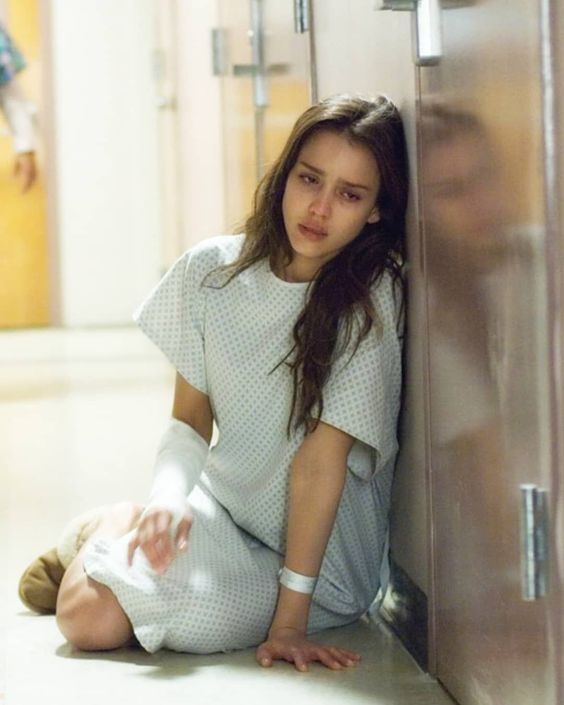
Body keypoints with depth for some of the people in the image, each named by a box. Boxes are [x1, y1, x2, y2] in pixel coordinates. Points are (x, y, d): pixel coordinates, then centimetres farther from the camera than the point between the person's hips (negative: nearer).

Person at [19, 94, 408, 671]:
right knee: (86, 617, -16)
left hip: (318, 549, -3)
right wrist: (169, 498, -24)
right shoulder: (211, 271, -6)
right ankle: (112, 530, 18)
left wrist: (290, 620, -23)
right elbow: (189, 421, -1)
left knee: (190, 614, -30)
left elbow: (321, 456, -23)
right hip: (222, 505, 4)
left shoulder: (369, 302, -19)